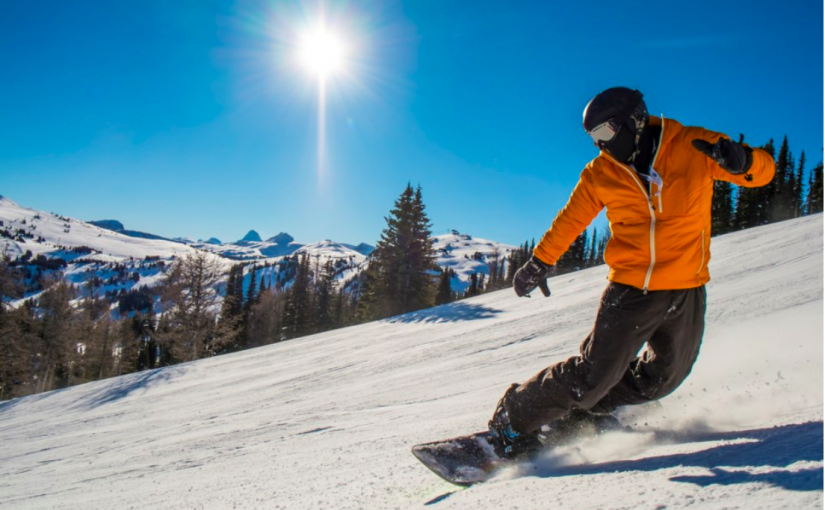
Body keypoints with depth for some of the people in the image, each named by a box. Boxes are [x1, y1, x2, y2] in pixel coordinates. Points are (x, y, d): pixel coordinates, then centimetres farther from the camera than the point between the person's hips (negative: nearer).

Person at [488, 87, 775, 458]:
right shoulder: (601, 174, -2)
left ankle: (582, 410, 32)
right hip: (630, 290, -2)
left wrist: (741, 161, -27)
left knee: (661, 379, 14)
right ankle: (516, 417, 7)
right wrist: (540, 261, 9)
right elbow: (571, 219, 10)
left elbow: (763, 170, -3)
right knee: (594, 375, -9)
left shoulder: (693, 147, -6)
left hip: (686, 292, 2)